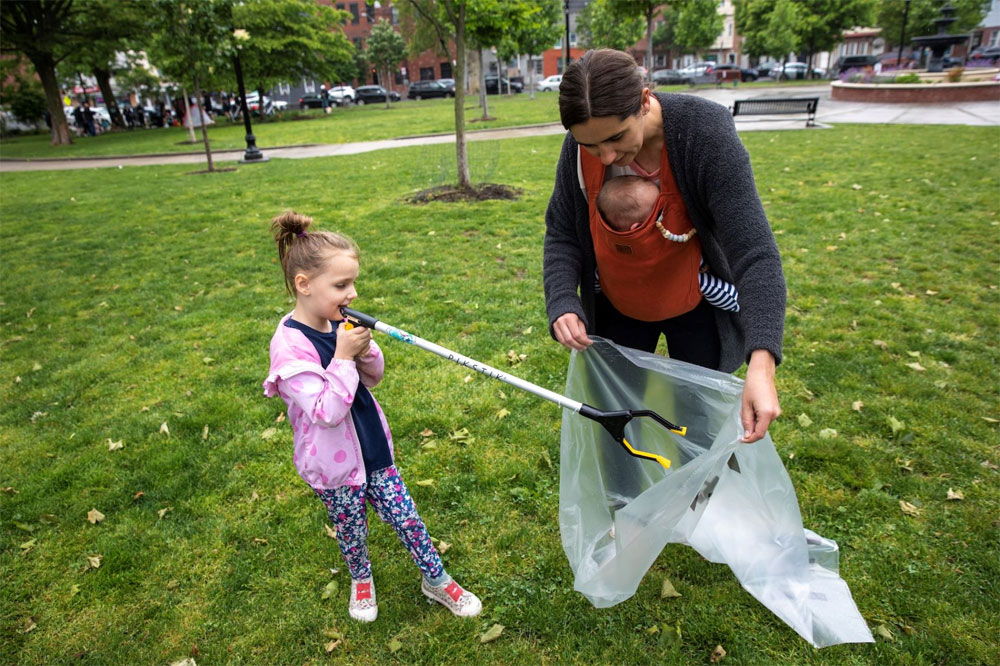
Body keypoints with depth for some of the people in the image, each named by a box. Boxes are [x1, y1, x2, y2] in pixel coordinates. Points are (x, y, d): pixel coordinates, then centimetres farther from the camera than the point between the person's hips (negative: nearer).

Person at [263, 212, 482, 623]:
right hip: (333, 464, -4)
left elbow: (374, 377, 4)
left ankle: (436, 580, 34)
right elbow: (326, 412, -28)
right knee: (351, 529, 20)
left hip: (371, 446, 5)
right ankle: (360, 579, 49)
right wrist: (343, 357, -30)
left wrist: (365, 350, -16)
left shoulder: (340, 324, -7)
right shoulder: (290, 345, -26)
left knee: (405, 516, 14)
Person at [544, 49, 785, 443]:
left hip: (696, 308, -2)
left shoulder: (706, 135, -30)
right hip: (616, 309, 3)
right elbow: (561, 235, -8)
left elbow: (754, 252, -33)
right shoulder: (579, 148, -19)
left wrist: (761, 364, -44)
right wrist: (563, 305, -26)